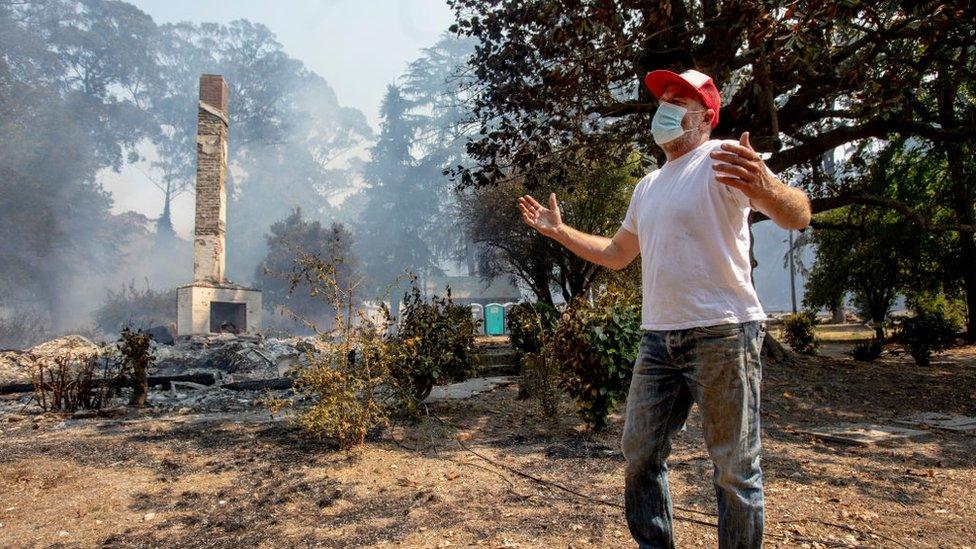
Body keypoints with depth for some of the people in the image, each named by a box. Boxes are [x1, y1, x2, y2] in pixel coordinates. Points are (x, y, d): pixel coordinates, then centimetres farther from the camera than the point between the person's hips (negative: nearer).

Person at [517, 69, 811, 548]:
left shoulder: (723, 159, -5)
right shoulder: (648, 185, 19)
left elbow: (797, 215, -20)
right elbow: (616, 253, 28)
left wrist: (765, 187, -42)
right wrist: (558, 230, 25)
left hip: (721, 333, -7)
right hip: (658, 337, 7)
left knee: (734, 468, 3)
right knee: (640, 454, 12)